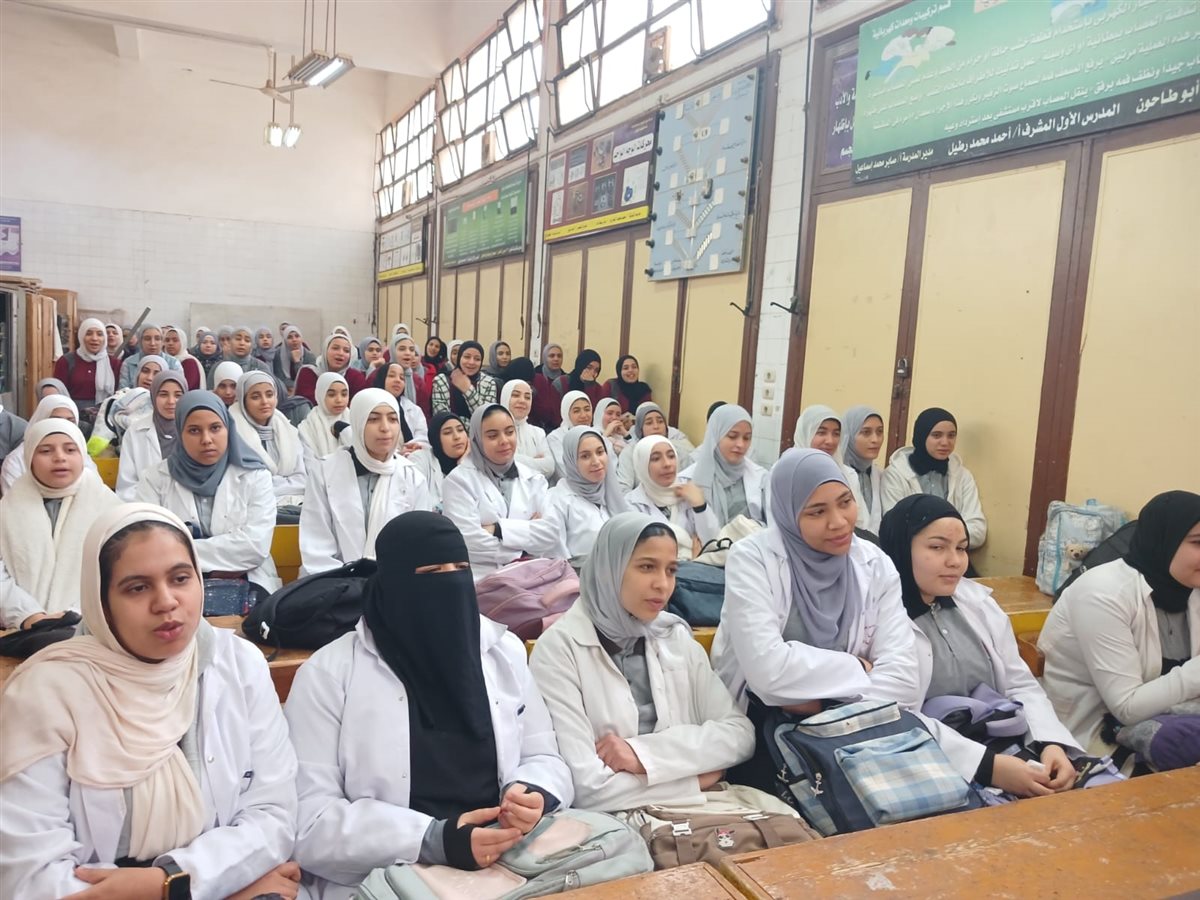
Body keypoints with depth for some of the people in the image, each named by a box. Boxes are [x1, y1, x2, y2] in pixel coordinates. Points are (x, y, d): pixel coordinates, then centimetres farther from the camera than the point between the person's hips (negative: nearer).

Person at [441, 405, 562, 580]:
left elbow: (552, 532, -1)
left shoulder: (534, 479, 13)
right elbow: (470, 541, -10)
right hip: (482, 581, -3)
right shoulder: (459, 480, 1)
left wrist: (498, 529, -9)